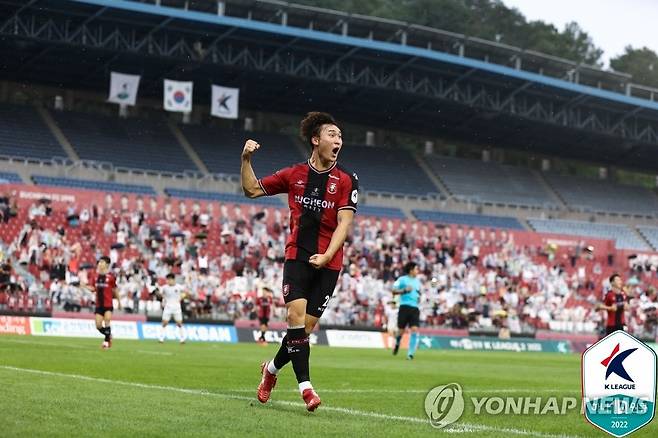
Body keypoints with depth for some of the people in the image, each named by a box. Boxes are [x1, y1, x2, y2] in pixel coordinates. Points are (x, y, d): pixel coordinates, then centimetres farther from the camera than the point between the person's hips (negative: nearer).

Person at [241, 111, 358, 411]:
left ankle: (272, 369, 26)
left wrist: (327, 256, -19)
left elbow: (344, 223, -6)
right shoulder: (294, 175, 7)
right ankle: (305, 387, -19)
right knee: (296, 315, -18)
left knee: (306, 326, 0)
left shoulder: (346, 180, 1)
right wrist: (246, 160, 1)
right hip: (297, 256, 0)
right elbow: (252, 189, 17)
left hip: (328, 263, 0)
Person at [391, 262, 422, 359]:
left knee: (414, 329, -12)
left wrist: (419, 297, 15)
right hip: (404, 307, -4)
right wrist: (404, 290, -16)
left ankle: (410, 353, -12)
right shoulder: (402, 279, 1)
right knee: (401, 330, 0)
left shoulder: (417, 281, 18)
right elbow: (394, 291, -5)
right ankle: (397, 343, 34)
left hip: (415, 308, 4)